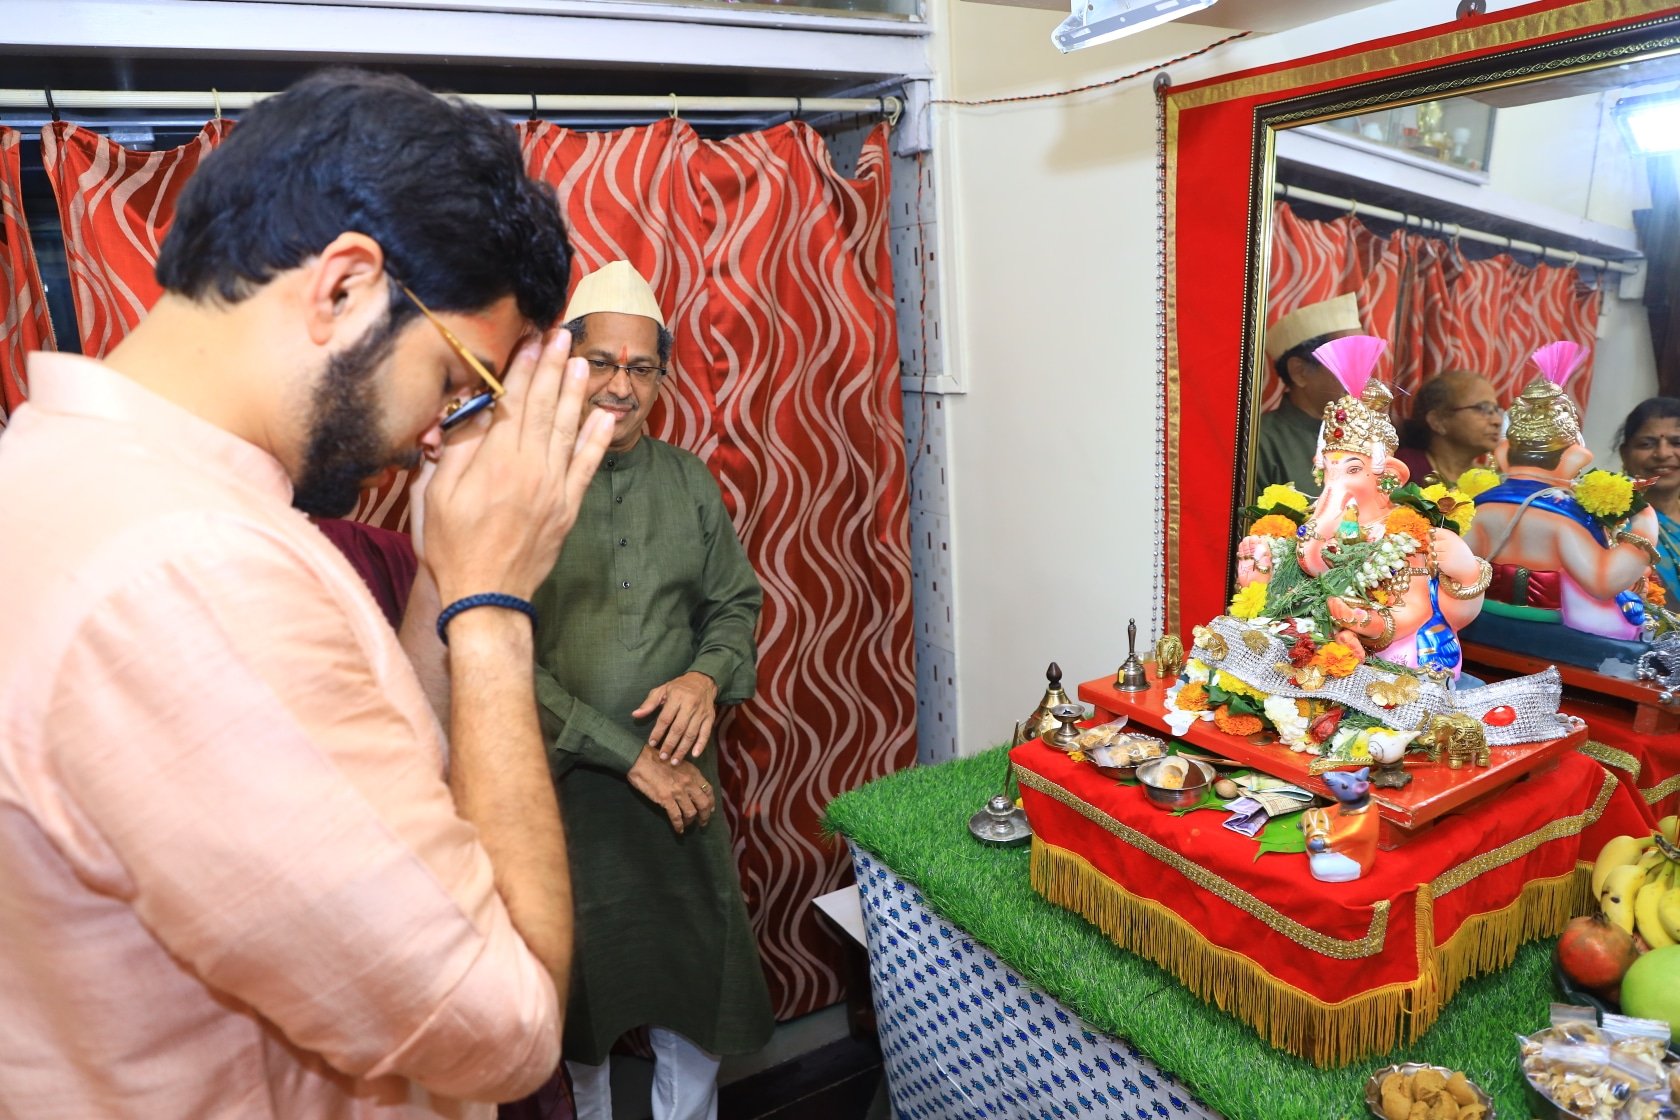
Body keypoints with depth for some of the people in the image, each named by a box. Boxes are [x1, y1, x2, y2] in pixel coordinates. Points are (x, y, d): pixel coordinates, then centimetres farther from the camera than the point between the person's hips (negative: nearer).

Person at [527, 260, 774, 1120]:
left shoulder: (687, 479, 3)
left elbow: (737, 603, 9)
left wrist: (708, 676, -12)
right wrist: (631, 756, -16)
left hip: (682, 774, 3)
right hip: (565, 783, -3)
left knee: (695, 961, 16)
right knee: (582, 978, 18)